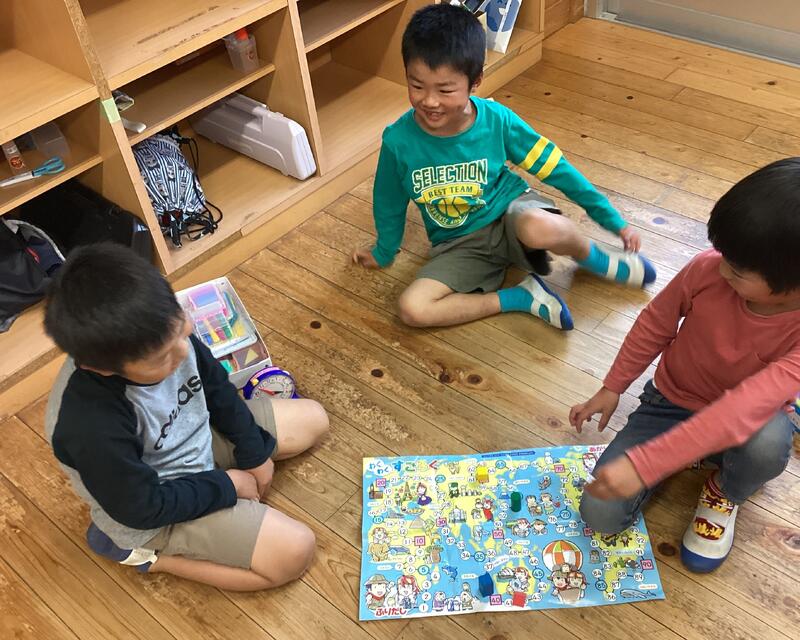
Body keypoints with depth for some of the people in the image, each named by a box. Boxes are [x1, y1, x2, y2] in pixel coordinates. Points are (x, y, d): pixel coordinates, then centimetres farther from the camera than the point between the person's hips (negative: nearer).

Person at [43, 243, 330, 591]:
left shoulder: (161, 335, -22)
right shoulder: (92, 425, -40)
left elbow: (217, 388, -2)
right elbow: (145, 508, -25)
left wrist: (254, 453, 0)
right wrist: (226, 485, -16)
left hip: (200, 436, 7)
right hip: (159, 513, -7)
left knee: (313, 420, 11)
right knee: (295, 552, -16)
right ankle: (149, 555, -2)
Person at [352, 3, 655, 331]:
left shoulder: (497, 120, -18)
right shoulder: (398, 140, -17)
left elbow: (555, 167, -8)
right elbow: (389, 204, 2)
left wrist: (614, 221, -4)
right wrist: (383, 252, 17)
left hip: (509, 211, -2)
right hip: (460, 245, 2)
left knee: (539, 227, -41)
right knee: (411, 308, -25)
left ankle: (596, 258, -5)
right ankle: (523, 297, -13)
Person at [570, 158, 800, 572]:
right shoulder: (708, 270, -23)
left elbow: (741, 411, -41)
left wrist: (643, 464, -45)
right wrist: (612, 388, 2)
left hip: (741, 423, -1)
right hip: (670, 404, 1)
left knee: (767, 442, -40)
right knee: (600, 514, -14)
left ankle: (725, 492, -1)